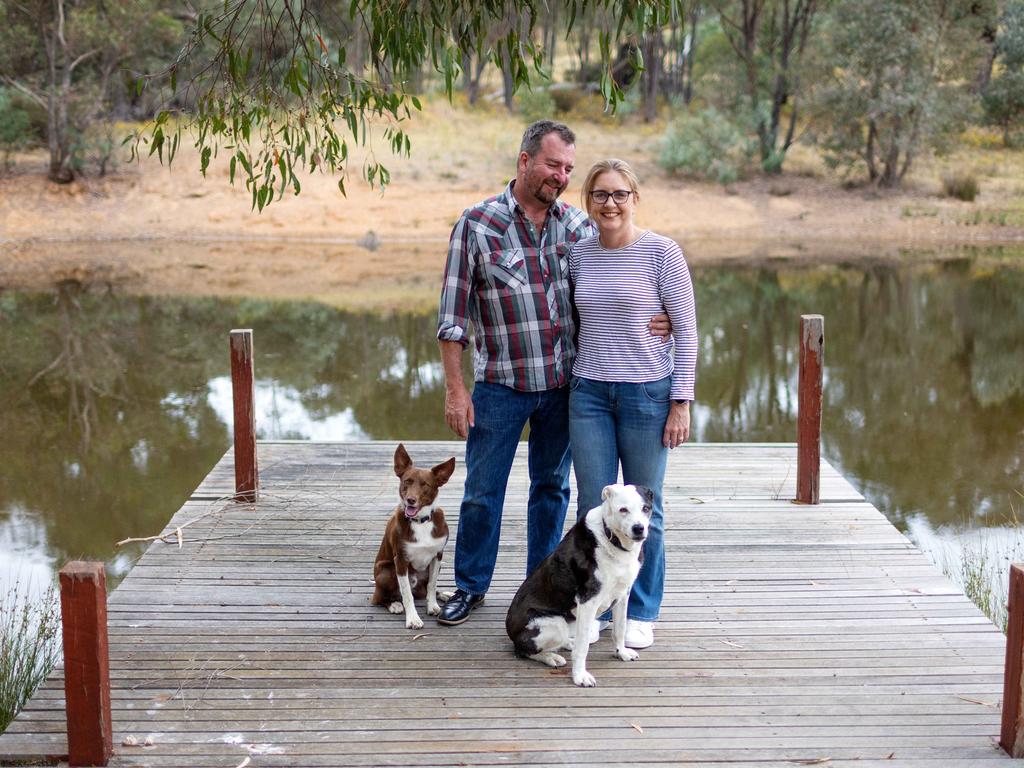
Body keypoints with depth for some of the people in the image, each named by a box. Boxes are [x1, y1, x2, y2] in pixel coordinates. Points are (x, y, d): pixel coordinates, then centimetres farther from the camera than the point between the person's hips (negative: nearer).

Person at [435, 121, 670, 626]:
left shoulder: (578, 225, 3)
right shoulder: (477, 224, -8)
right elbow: (452, 314, -7)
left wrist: (651, 321, -14)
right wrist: (454, 389, -10)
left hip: (564, 381, 3)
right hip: (500, 384, -3)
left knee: (552, 486, 14)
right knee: (482, 491, 6)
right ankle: (470, 585, 24)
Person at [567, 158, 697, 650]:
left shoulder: (661, 253, -7)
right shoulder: (578, 255, 5)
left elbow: (686, 331, -6)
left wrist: (681, 402, -9)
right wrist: (571, 378, 13)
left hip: (647, 393, -3)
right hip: (589, 392, 3)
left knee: (644, 510, 7)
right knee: (592, 507, 6)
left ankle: (641, 614, 21)